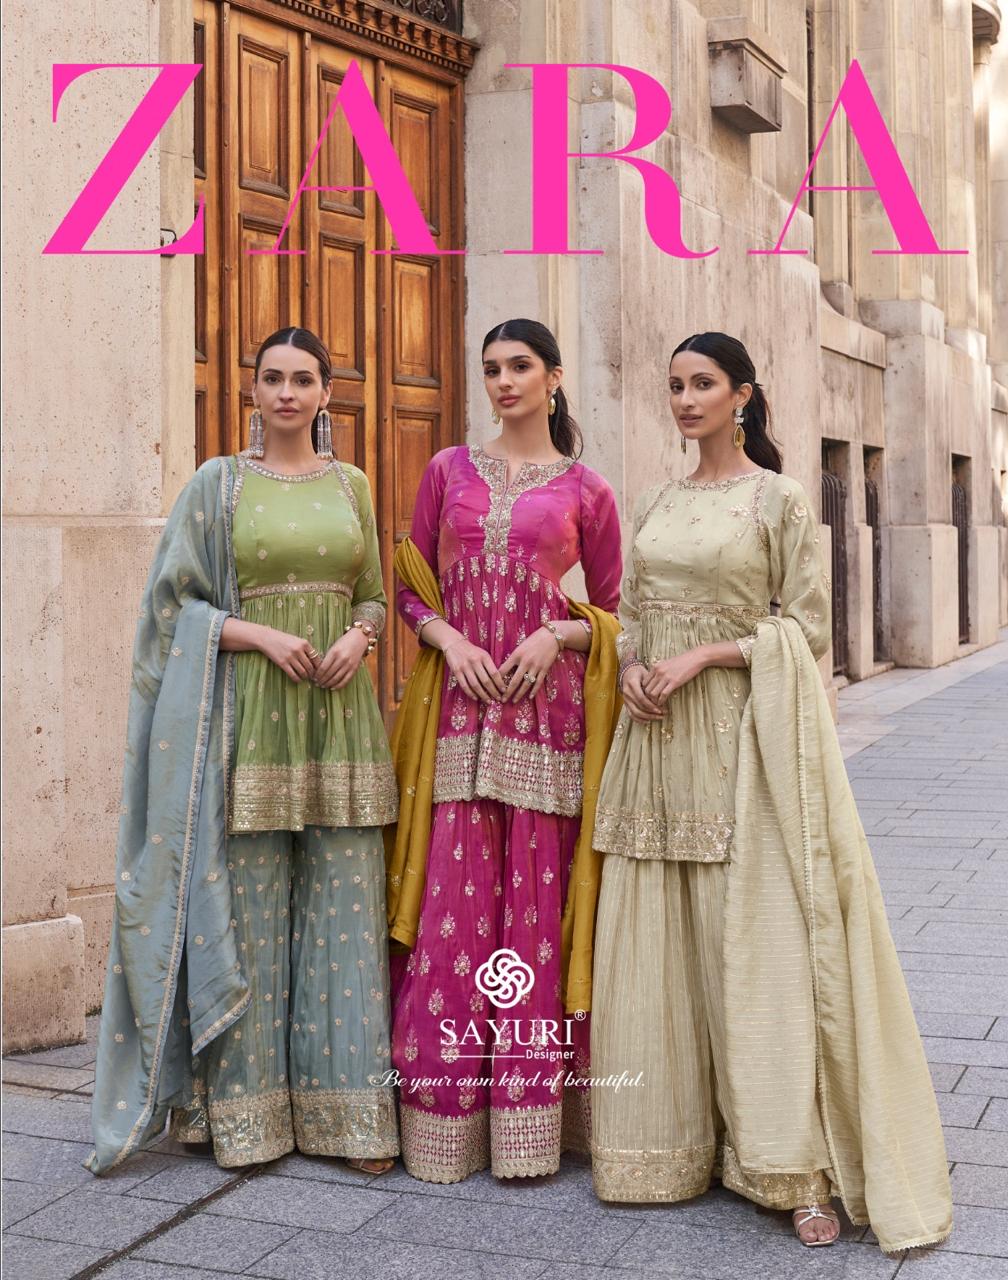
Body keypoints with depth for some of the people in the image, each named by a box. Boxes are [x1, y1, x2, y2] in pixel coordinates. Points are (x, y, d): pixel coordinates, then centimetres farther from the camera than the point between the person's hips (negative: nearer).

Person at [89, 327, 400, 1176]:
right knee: (250, 908, 1)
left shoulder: (350, 485, 12)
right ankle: (247, 1110, 13)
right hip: (250, 716, -2)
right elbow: (174, 602, 1)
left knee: (345, 910, 2)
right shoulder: (219, 484, 4)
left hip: (340, 715, 3)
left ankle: (348, 1111, 11)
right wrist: (261, 634, -13)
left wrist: (358, 636, -6)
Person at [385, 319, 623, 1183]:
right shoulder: (450, 471, 13)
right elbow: (411, 587, 12)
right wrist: (448, 638, -7)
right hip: (459, 703, 2)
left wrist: (556, 636, -10)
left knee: (535, 900, 1)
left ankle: (527, 1116, 12)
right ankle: (446, 1118, 11)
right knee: (452, 899, 0)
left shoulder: (586, 491, 7)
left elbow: (610, 610, 10)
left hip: (546, 703, -1)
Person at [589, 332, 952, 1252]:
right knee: (659, 943, 6)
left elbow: (809, 627, -6)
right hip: (661, 739, 5)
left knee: (763, 943, -6)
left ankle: (800, 1165, 2)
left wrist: (701, 657, -15)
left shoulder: (780, 500, -2)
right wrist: (632, 667, -4)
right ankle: (675, 1135, 19)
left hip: (745, 737, -5)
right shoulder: (656, 505, 14)